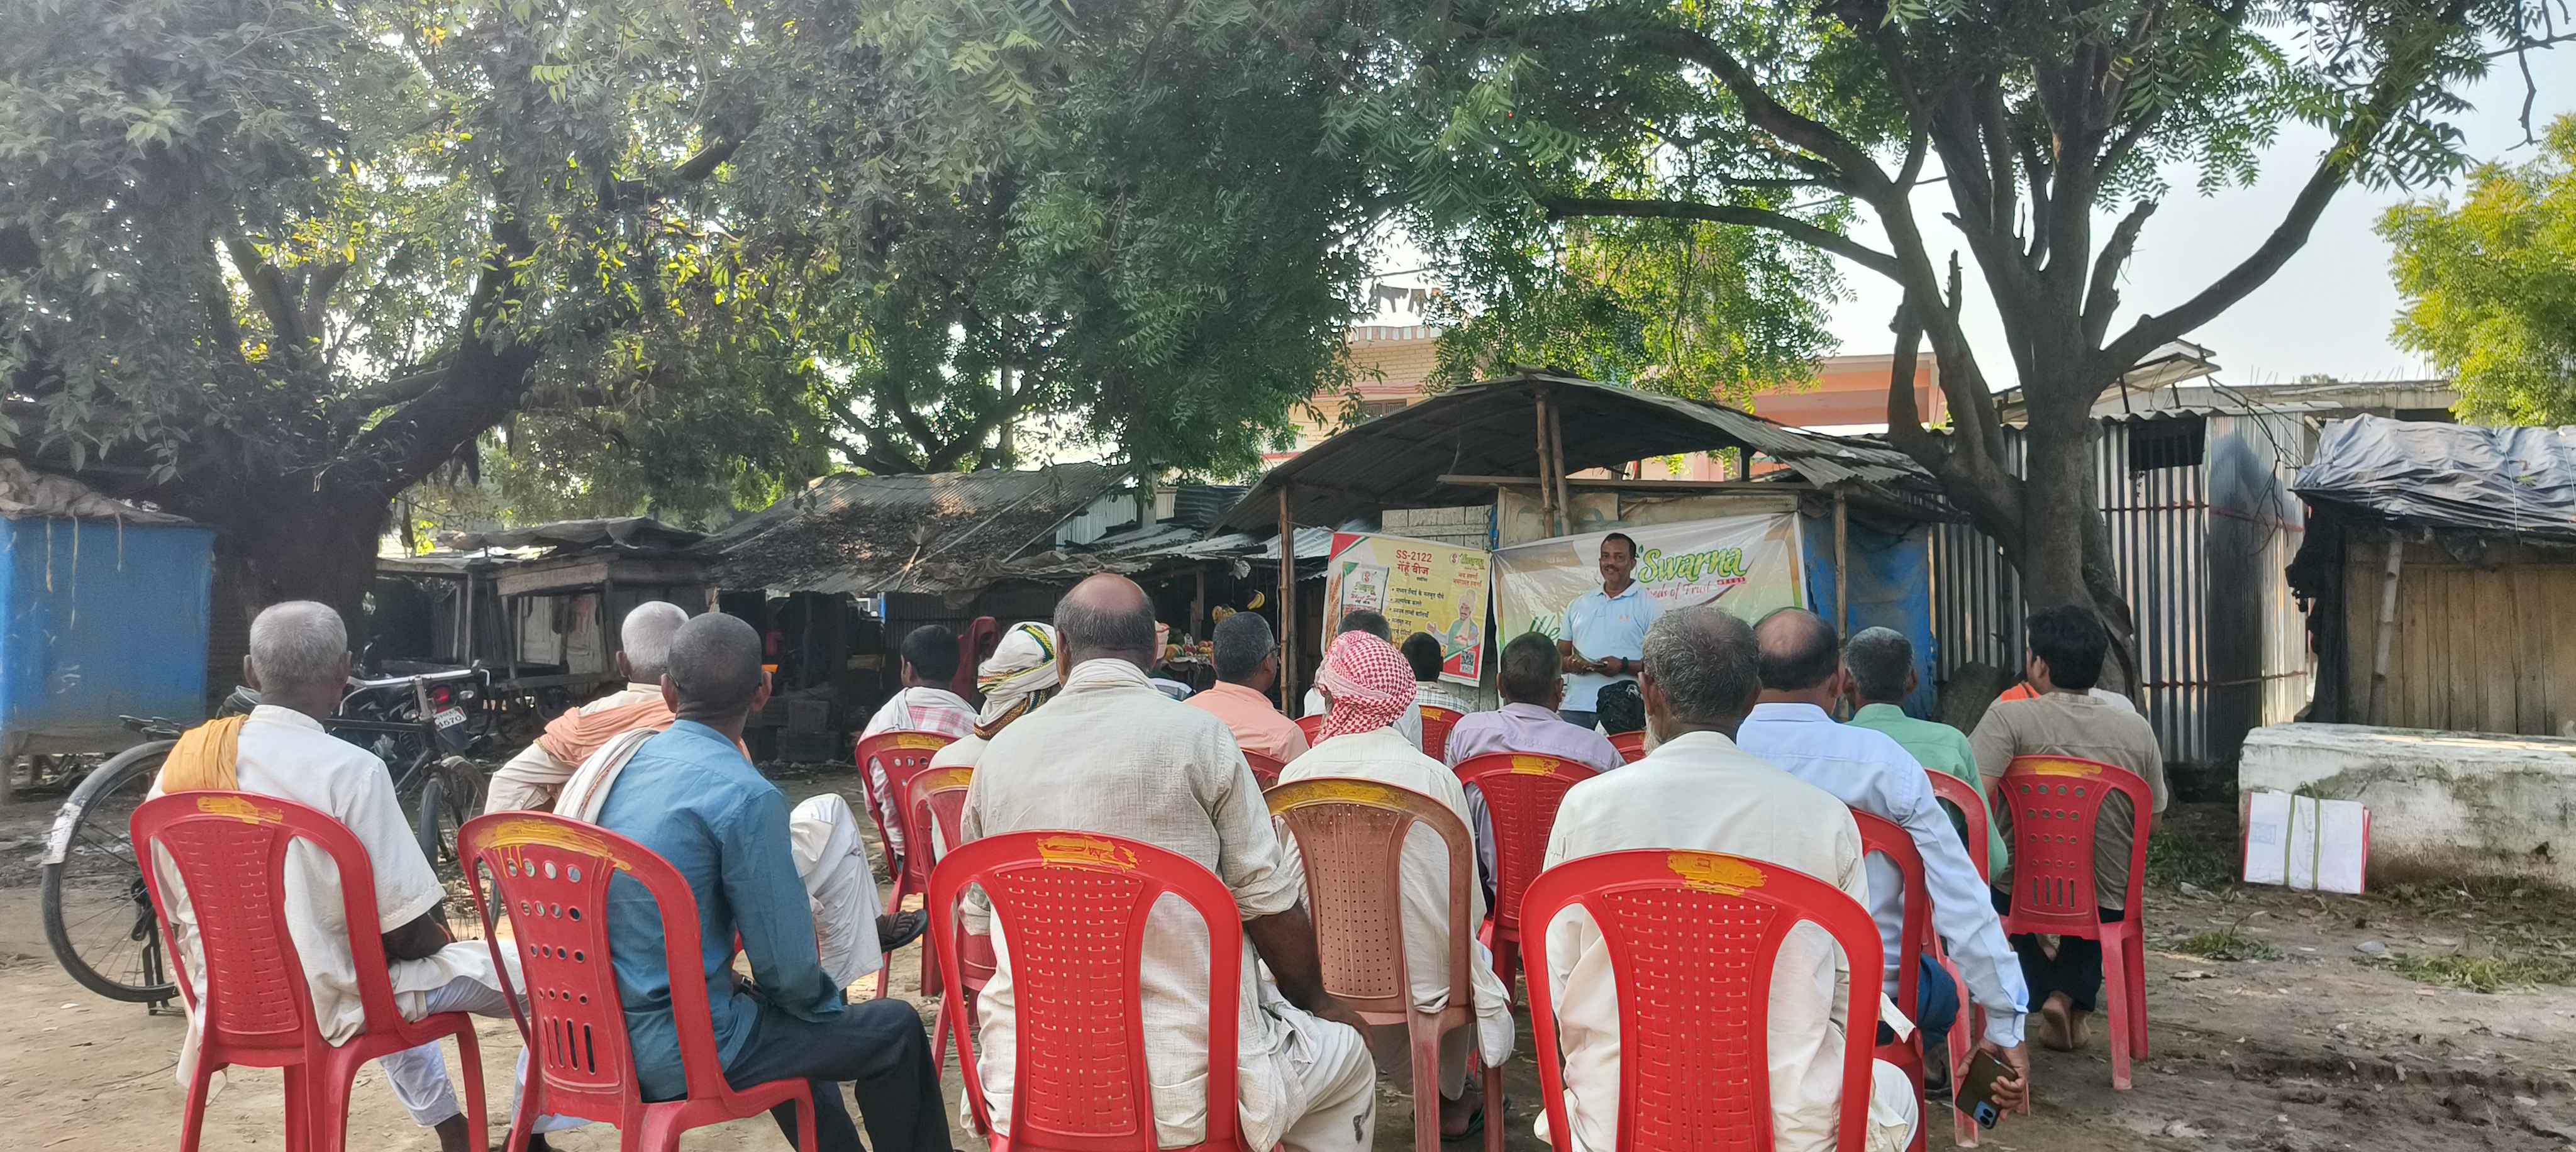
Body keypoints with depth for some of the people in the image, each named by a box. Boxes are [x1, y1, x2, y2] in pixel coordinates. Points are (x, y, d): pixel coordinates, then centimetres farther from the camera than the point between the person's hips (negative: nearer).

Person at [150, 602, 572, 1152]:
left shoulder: (184, 759, -3)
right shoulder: (349, 770, -23)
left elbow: (178, 914, 8)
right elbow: (412, 929, -21)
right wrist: (435, 940, 2)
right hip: (331, 1007, -7)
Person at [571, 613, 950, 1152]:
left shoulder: (611, 761, 3)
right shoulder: (746, 797, -21)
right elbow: (786, 964, -17)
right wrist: (827, 1002, 6)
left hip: (600, 1038, 8)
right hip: (679, 1056, -8)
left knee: (786, 1015, 32)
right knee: (897, 1030, 7)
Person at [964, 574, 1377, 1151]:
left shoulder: (999, 753, 3)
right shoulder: (1198, 735, -9)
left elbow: (978, 921, 12)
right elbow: (1270, 905, -7)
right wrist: (1317, 1001, 12)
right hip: (1183, 1085, -4)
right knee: (1346, 1054, 23)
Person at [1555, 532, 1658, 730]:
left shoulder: (1648, 606, 4)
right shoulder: (1578, 605, 19)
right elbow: (1560, 655, 20)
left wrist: (1624, 666, -17)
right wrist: (1570, 663, -3)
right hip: (1575, 707, 4)